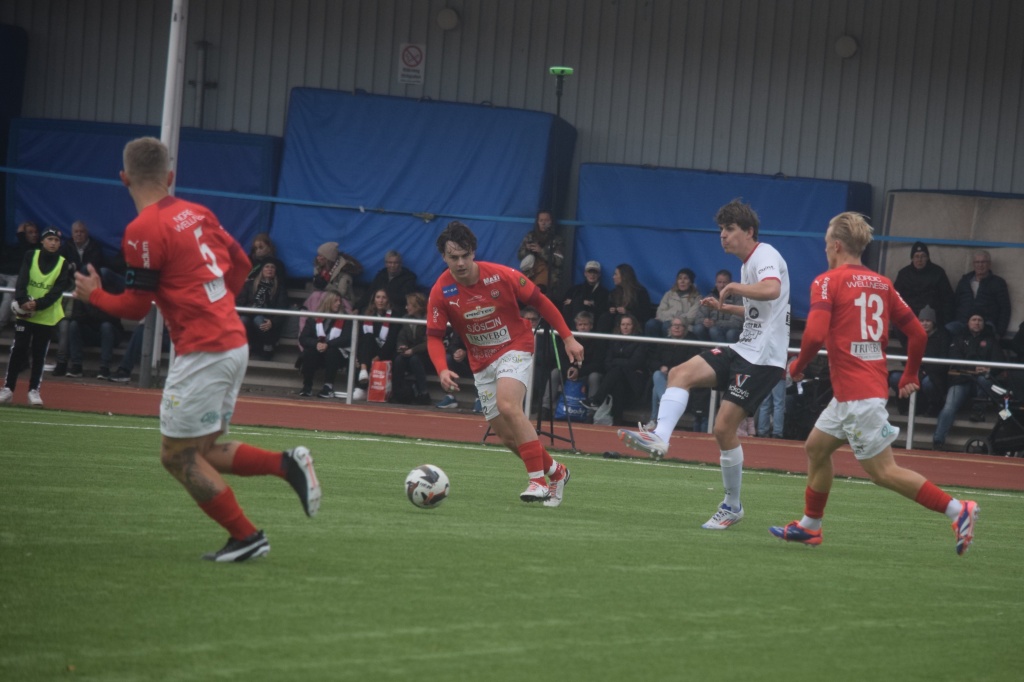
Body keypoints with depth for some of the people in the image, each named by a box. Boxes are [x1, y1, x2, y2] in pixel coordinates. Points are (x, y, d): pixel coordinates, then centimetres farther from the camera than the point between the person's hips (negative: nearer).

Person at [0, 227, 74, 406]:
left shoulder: (63, 264, -1)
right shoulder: (31, 256, 0)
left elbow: (58, 290, -10)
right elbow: (22, 280, -11)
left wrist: (38, 304, -24)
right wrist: (23, 301, -27)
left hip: (47, 316, 0)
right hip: (24, 313, 0)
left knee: (39, 353, 3)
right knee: (18, 350, -1)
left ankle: (34, 390, 10)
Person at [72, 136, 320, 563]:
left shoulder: (143, 230, -13)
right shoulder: (196, 213, 10)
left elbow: (135, 306, -10)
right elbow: (240, 263, 18)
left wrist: (93, 295, 8)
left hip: (202, 351, -8)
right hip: (234, 341, 8)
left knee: (178, 456, 2)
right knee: (200, 451, 16)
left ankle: (246, 537, 3)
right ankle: (288, 465, 4)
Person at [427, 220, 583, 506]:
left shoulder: (501, 276, -17)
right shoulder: (441, 292, -12)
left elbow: (540, 301, -5)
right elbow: (434, 336, -9)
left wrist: (568, 338, -5)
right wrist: (442, 370, -28)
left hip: (515, 350, -4)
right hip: (482, 363, 4)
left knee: (507, 405, -31)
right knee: (507, 436, 4)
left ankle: (539, 481, -28)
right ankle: (555, 472, 28)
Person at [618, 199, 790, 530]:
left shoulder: (765, 256, -11)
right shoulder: (748, 263, 19)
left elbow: (771, 290, -35)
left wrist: (733, 287, -22)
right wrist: (725, 307, 22)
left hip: (763, 357, -10)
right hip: (743, 350, 10)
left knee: (724, 427, -9)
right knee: (680, 373, -10)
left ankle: (732, 506, 4)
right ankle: (659, 438, -26)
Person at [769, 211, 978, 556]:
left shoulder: (827, 282, -8)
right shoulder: (882, 283, 12)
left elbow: (815, 334, -21)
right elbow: (917, 333, 11)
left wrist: (798, 366, -3)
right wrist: (910, 375, 25)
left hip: (857, 394, -9)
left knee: (883, 471, -7)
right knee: (816, 447, 21)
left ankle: (957, 510, -13)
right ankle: (809, 526, 28)